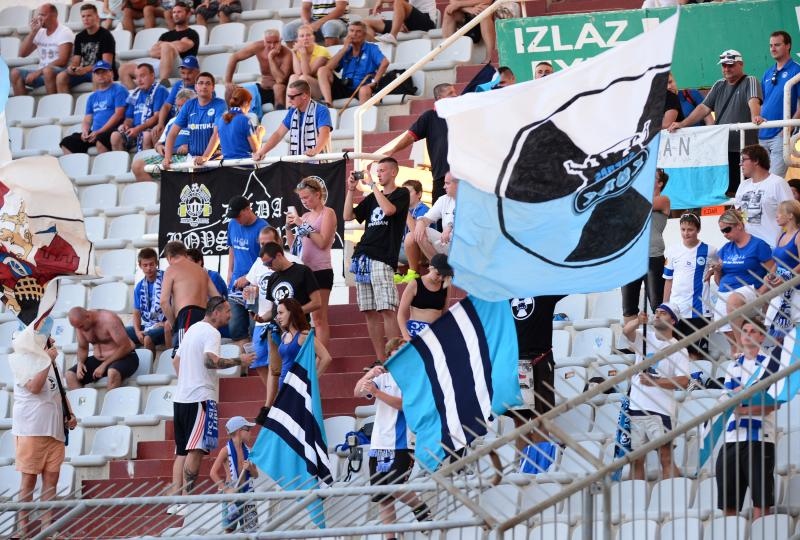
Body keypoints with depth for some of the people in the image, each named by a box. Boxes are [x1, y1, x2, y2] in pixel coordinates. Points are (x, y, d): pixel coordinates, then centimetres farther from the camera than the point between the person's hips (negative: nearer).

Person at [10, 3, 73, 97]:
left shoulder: (64, 32, -7)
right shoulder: (40, 33, 13)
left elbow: (62, 61, -17)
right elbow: (22, 54, 9)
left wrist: (38, 72, -20)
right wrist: (33, 32, 1)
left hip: (59, 72, -6)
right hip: (41, 72, 6)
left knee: (48, 71, -39)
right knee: (15, 72, -15)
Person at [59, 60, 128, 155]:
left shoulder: (118, 90, 3)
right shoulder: (93, 97, 24)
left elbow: (118, 115, -8)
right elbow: (87, 120, 20)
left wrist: (99, 132, -15)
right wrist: (85, 132, -5)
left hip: (111, 130, -7)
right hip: (94, 133, 7)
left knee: (100, 139, -39)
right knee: (66, 143, -11)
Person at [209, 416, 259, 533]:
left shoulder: (248, 450, 8)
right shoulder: (226, 450, -8)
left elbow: (255, 475, 14)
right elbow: (213, 473, -11)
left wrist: (250, 468, -8)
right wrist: (226, 489, -17)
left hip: (246, 492, 5)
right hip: (231, 492, -5)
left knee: (251, 528, 0)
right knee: (229, 528, -1)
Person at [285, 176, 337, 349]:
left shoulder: (327, 213, -2)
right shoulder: (305, 216, 15)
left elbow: (322, 242, -15)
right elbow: (293, 246, 18)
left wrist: (303, 225, -13)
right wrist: (289, 227, 3)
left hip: (320, 271, -7)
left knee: (319, 318, -7)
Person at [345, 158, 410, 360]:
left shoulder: (401, 194, 5)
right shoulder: (372, 198, 23)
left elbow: (388, 209, -15)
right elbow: (348, 216, 20)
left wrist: (372, 185, -8)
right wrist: (351, 190, 10)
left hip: (382, 258, -7)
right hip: (363, 258, 7)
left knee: (387, 310, -14)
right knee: (369, 312, 2)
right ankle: (380, 361, 5)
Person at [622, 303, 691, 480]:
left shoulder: (678, 348, 0)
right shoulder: (644, 338, 11)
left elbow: (684, 381, -10)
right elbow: (626, 330, -10)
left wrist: (655, 382, -20)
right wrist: (638, 321, -32)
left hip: (661, 410, -5)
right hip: (636, 407, 5)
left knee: (666, 458, -8)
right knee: (636, 459, 8)